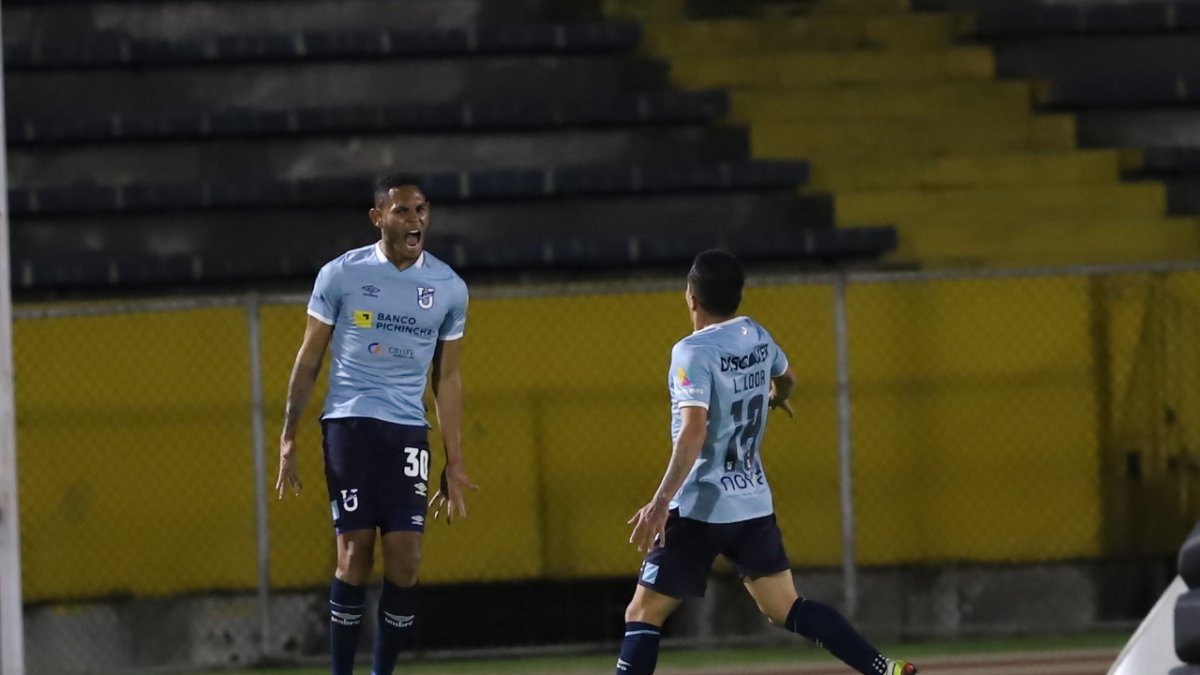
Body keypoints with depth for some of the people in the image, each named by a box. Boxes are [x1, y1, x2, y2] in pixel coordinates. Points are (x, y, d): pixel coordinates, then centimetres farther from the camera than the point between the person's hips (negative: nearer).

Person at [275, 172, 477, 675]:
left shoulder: (449, 288, 7)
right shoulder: (340, 275, 0)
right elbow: (308, 360, 6)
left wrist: (454, 463, 12)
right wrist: (288, 438, 0)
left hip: (408, 431, 2)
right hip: (349, 422, -2)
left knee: (405, 558, -6)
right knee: (355, 550, -9)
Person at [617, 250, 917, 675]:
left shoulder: (693, 352, -15)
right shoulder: (757, 337, 7)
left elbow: (694, 431, -27)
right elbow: (785, 377, 30)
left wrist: (661, 503, -30)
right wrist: (776, 398, 54)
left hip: (701, 507, -7)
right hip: (754, 503, 7)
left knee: (643, 615, -2)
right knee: (786, 608, 13)